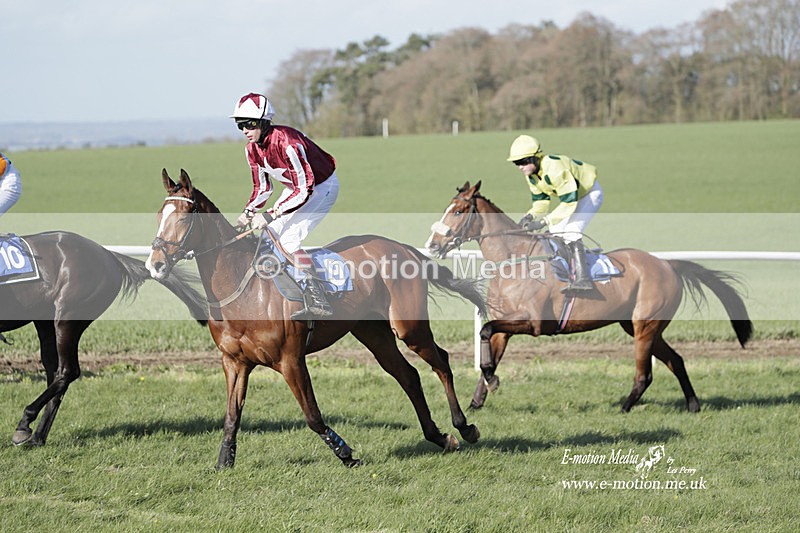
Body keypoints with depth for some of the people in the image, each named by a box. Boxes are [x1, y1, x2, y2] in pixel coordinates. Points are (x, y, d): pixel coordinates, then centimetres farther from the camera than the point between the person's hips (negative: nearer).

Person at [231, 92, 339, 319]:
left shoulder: (286, 143, -33)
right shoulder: (252, 148, -7)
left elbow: (305, 189, -32)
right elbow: (262, 187, 5)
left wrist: (270, 215, -34)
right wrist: (248, 212, -14)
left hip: (322, 186, -9)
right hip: (296, 187, 9)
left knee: (287, 239, -22)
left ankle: (317, 301, -26)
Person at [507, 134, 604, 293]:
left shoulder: (554, 169, -38)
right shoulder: (531, 174, -10)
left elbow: (569, 203, -39)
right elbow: (541, 201, 0)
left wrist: (543, 221, -42)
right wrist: (530, 216, -21)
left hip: (590, 193, -9)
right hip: (569, 196, 9)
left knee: (571, 231, -26)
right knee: (556, 232, 7)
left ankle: (583, 278, -35)